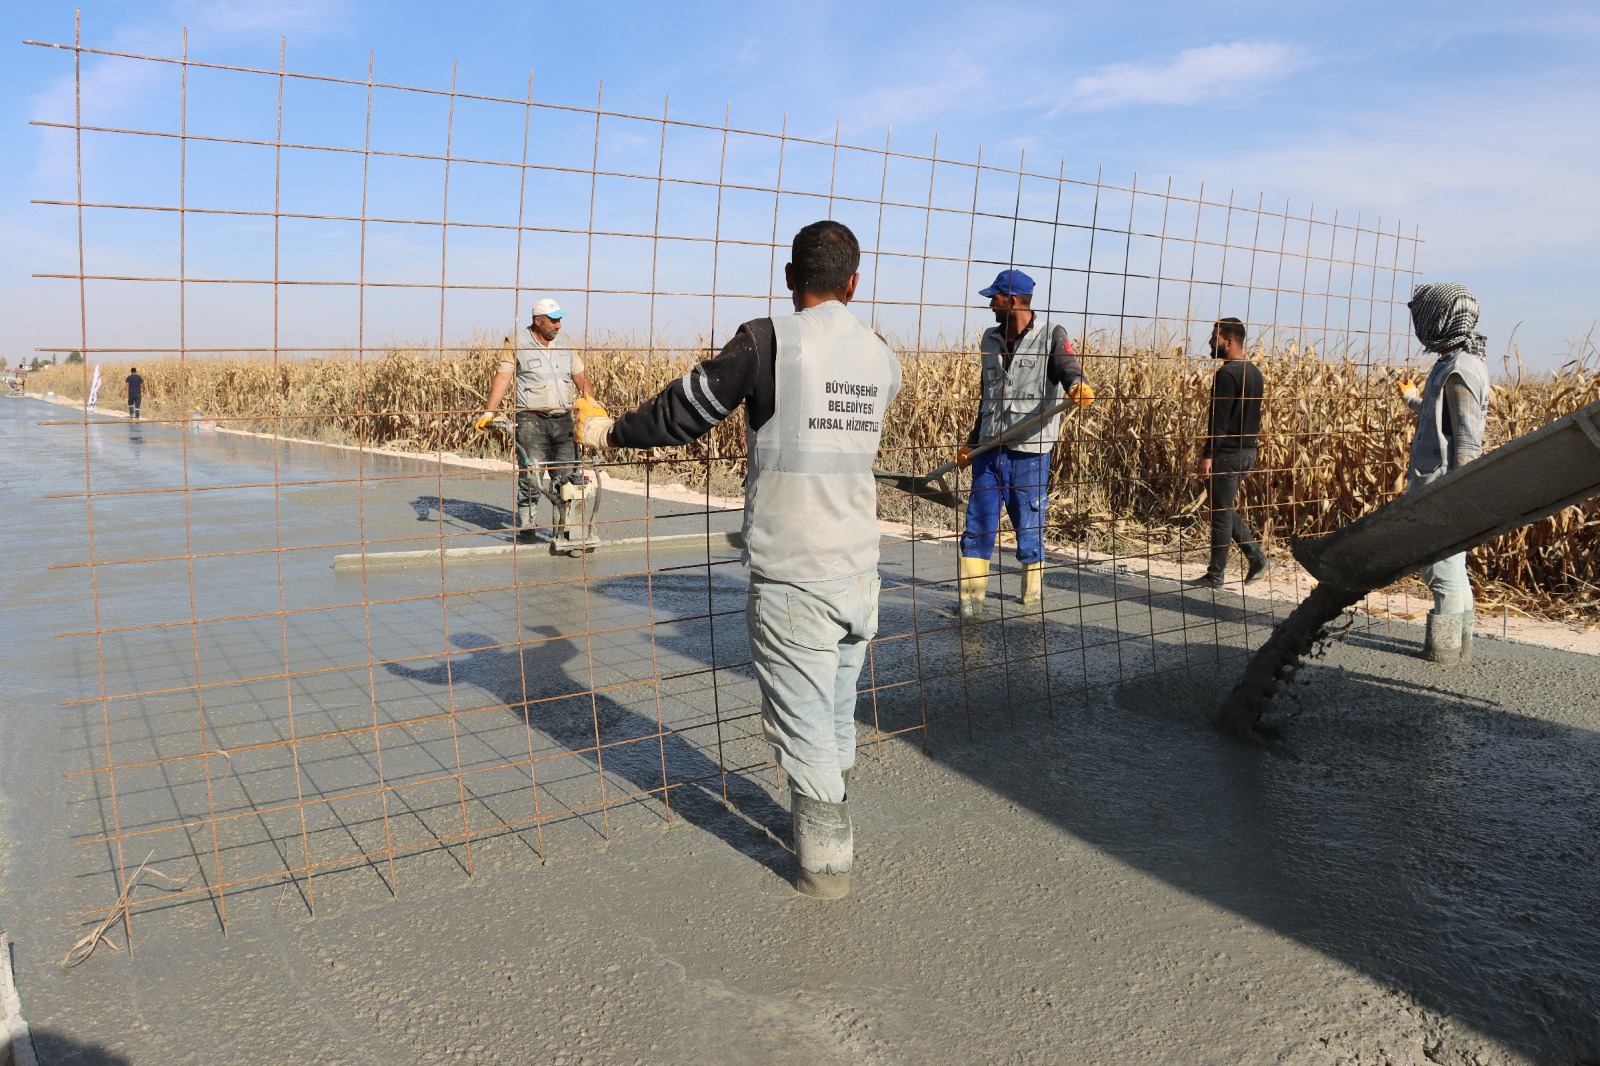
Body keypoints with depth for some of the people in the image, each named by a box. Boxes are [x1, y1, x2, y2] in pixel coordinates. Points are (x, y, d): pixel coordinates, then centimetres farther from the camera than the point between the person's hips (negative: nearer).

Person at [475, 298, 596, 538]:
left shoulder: (564, 344, 16)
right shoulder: (516, 343, 2)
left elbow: (581, 376, 19)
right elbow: (502, 377, -4)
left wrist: (592, 405, 5)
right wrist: (488, 412, -12)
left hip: (563, 419, 4)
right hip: (531, 419, -4)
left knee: (567, 476, 2)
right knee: (530, 476, -5)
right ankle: (526, 526, 5)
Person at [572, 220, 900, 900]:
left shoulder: (768, 341, -12)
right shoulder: (881, 357, 6)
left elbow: (684, 412, -6)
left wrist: (609, 431, 11)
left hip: (792, 581, -6)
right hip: (859, 571, 6)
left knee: (803, 725, 7)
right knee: (837, 718, 22)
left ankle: (825, 864, 19)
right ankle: (829, 832, 40)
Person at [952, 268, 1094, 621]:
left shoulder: (1051, 336, -2)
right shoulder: (990, 339, 14)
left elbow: (1068, 368, -21)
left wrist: (1078, 386, -45)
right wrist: (971, 443, 24)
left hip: (1030, 452, -5)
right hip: (989, 451, 5)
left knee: (1030, 531, 4)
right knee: (977, 528, 1)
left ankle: (1033, 603, 19)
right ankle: (970, 603, 5)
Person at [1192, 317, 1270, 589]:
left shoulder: (1226, 374, -17)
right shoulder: (1253, 372, 12)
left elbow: (1219, 418, -22)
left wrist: (1207, 455, -21)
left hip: (1227, 453, -9)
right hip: (1247, 450, 9)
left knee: (1221, 513, -1)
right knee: (1225, 509, 20)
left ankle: (1216, 576, 8)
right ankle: (1257, 558, 17)